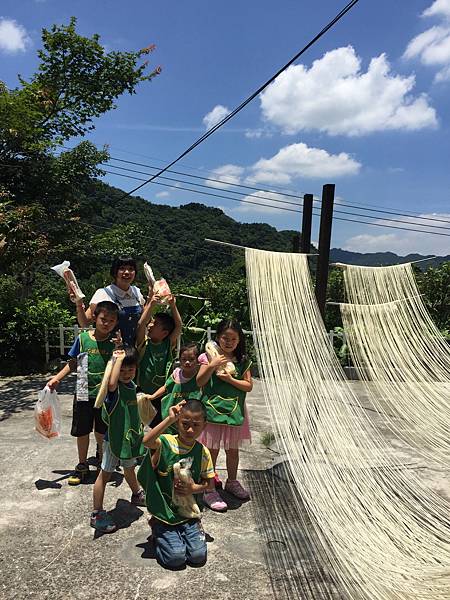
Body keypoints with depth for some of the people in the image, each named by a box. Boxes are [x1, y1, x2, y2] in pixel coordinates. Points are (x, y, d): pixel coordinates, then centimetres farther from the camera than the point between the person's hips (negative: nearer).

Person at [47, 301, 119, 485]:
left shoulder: (114, 342, -5)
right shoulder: (83, 338, -5)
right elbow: (72, 363, 6)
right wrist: (57, 378, 1)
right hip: (83, 394, 1)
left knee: (101, 431, 14)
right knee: (82, 431, 12)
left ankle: (102, 459, 38)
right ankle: (82, 466, 31)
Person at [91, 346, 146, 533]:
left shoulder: (132, 385, 2)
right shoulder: (115, 387, -23)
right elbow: (111, 383, -50)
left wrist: (139, 430, 21)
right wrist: (119, 359, -41)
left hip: (131, 436, 8)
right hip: (114, 437, -8)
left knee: (129, 468, 30)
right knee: (105, 474, 5)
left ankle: (137, 495, 52)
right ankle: (97, 514, 18)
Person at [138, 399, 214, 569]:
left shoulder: (203, 452, -5)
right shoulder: (165, 443, -15)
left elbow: (208, 483, 4)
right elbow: (146, 441, -38)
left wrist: (193, 488, -16)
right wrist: (169, 419, -40)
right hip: (164, 512, -2)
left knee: (198, 556, -6)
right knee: (175, 558, -9)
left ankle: (186, 532, 24)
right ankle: (158, 532, 20)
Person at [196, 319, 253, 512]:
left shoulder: (242, 361, 2)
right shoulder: (210, 356, -6)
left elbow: (249, 386, -3)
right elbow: (199, 382, -11)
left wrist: (230, 379, -16)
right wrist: (212, 366, -23)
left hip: (234, 411, 4)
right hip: (213, 410, -3)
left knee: (233, 449, 19)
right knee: (211, 451, 4)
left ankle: (232, 482, 41)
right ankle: (209, 491, 18)